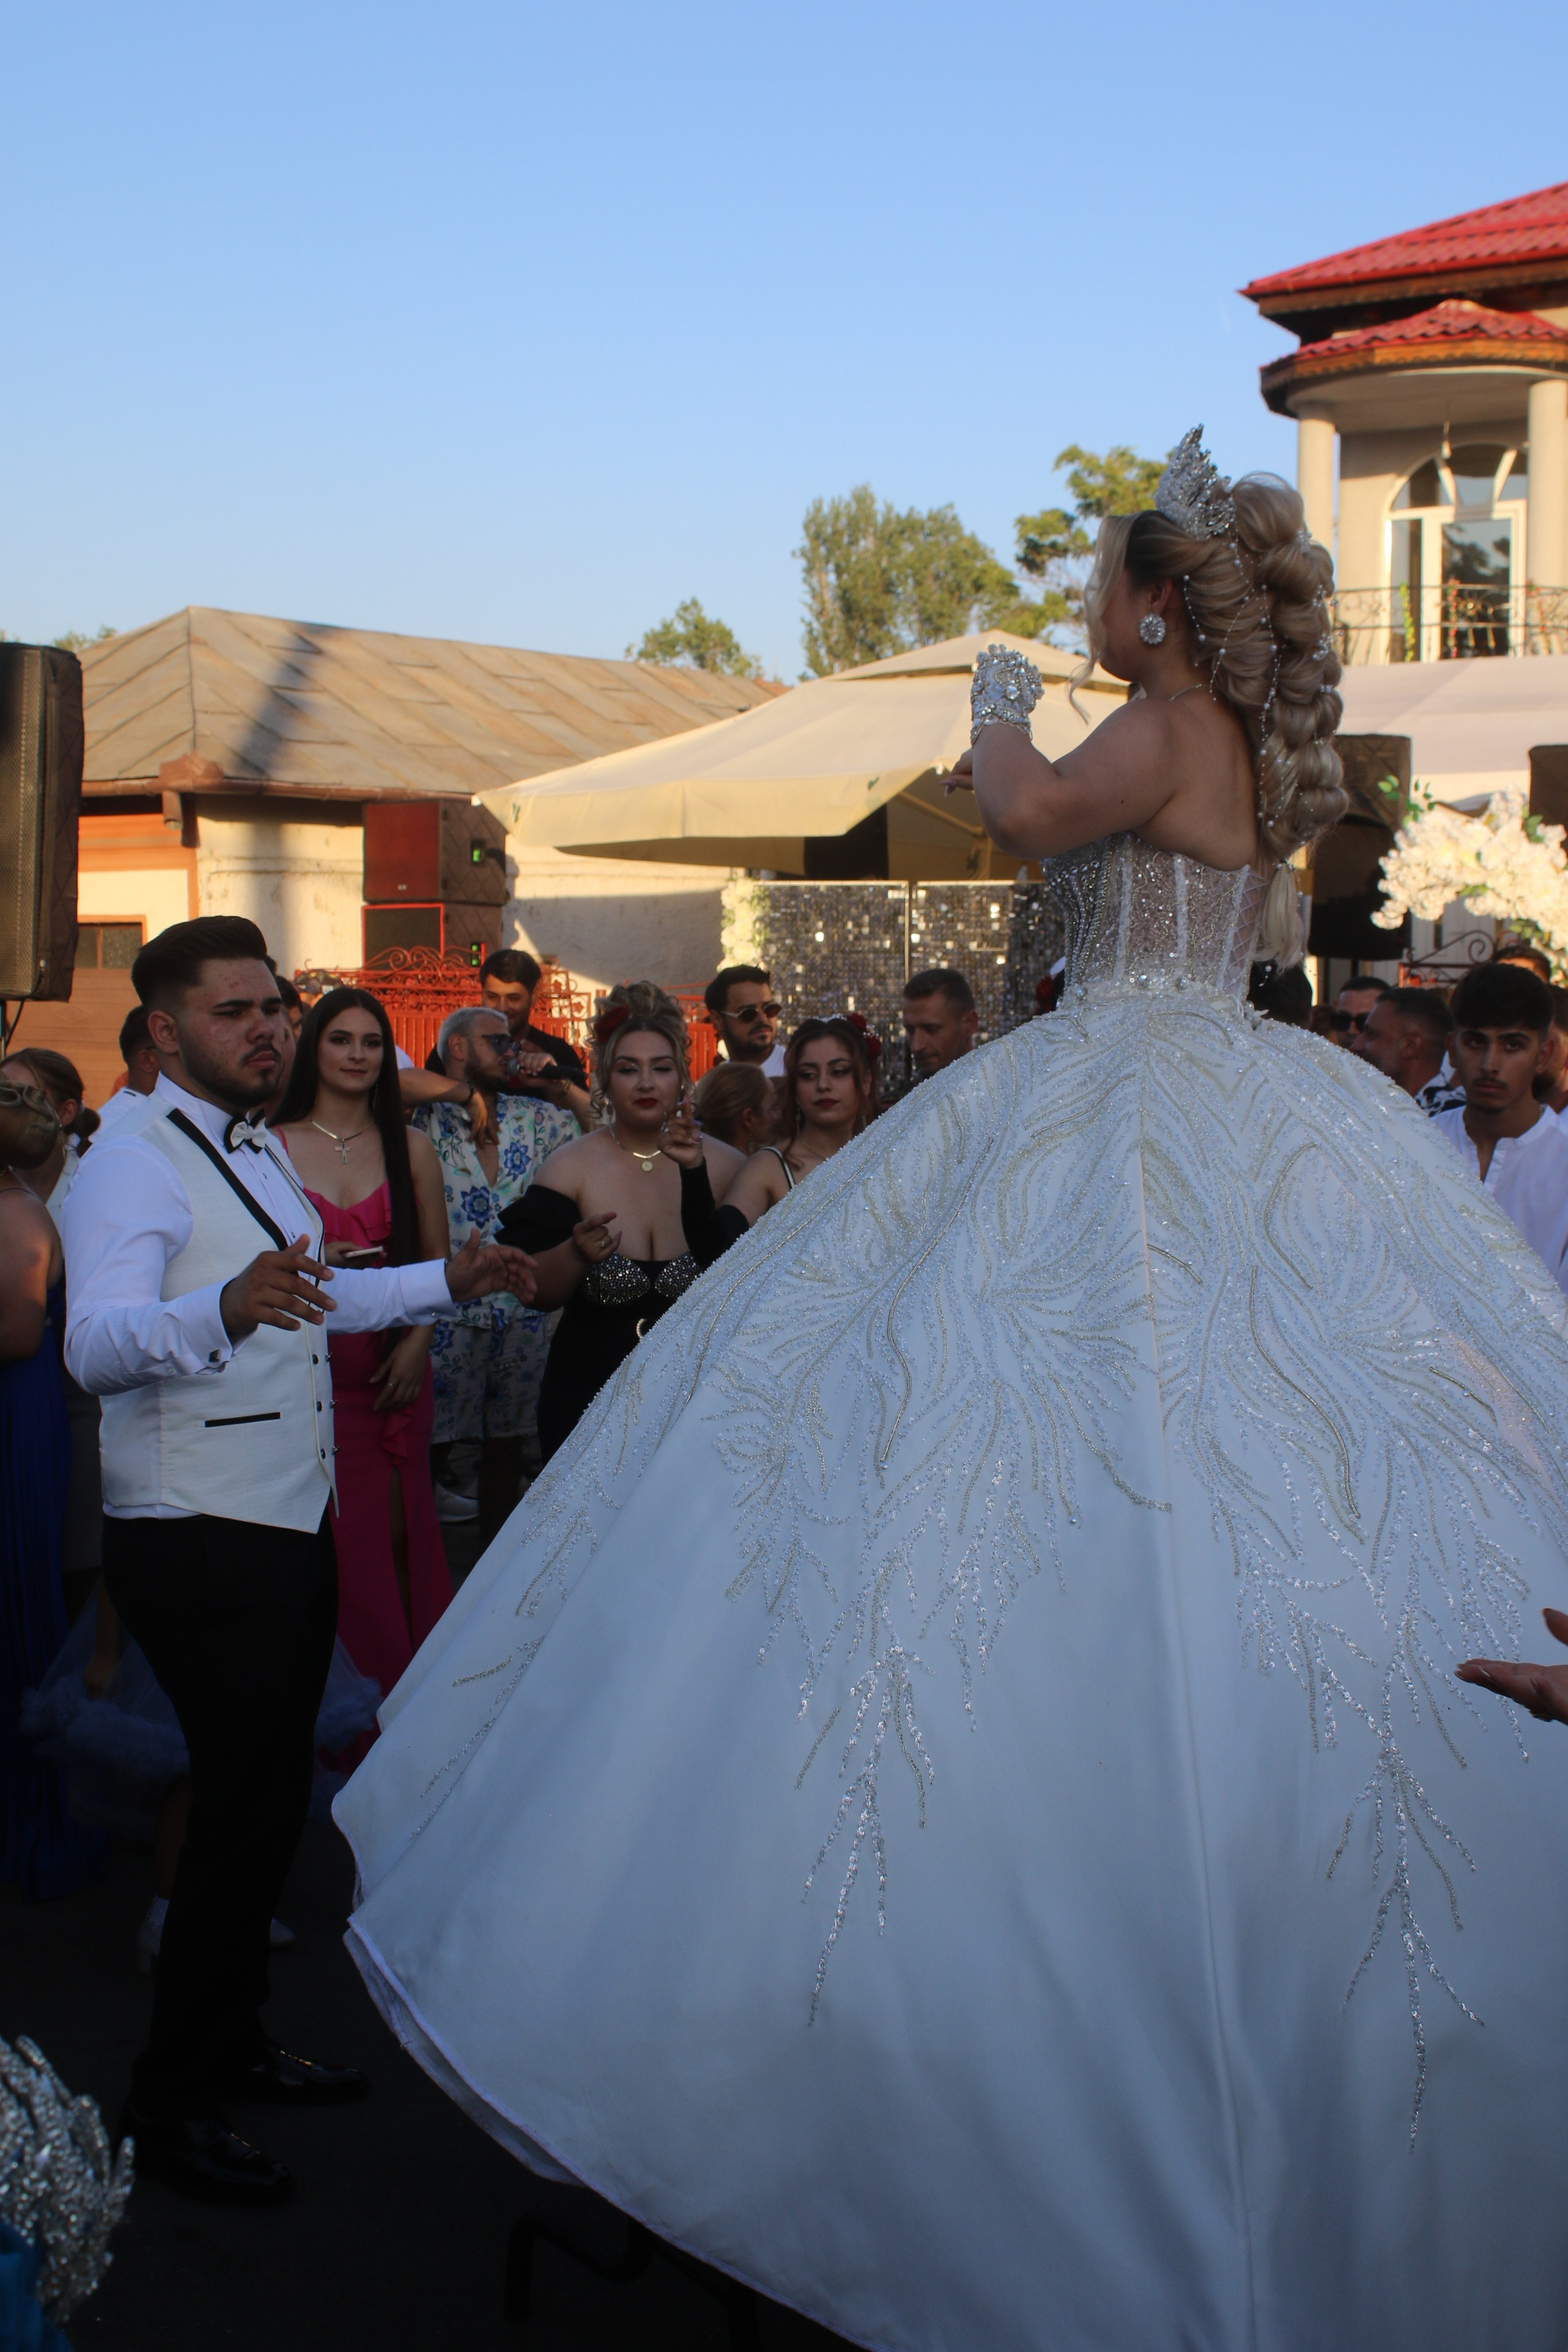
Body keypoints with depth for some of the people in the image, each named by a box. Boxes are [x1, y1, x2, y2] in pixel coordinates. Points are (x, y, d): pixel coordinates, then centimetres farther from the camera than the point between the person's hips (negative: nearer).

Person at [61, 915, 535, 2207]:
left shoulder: (258, 1151, 15)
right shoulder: (134, 1167, -16)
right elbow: (97, 1344, -33)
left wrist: (445, 1282, 26)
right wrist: (226, 1308, -51)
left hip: (287, 1525, 9)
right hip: (202, 1542, -9)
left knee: (268, 1804, 17)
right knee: (246, 1811, -7)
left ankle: (234, 2041, 33)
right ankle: (173, 2102, 6)